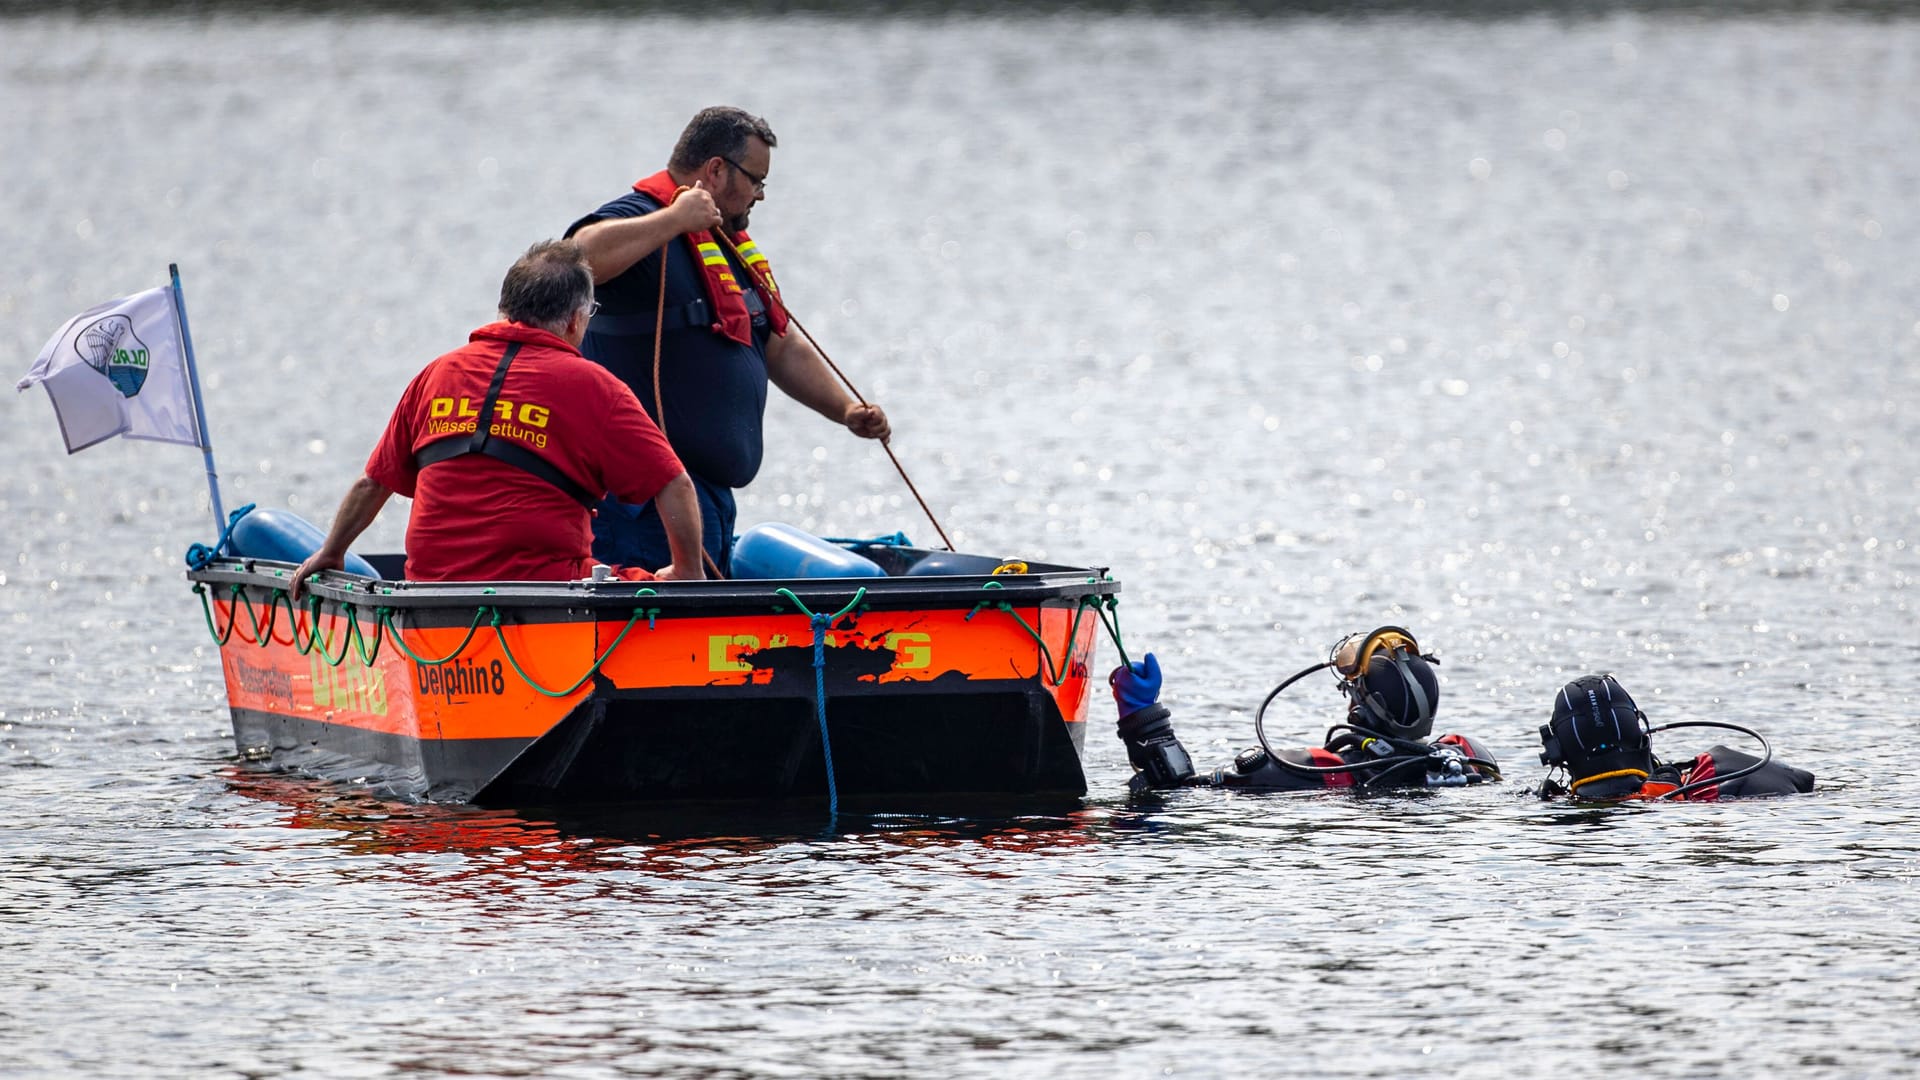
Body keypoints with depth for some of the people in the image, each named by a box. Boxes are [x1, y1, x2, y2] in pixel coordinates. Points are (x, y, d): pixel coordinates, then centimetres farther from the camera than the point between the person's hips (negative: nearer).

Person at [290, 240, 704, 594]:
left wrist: (330, 553, 40)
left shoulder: (437, 375, 16)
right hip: (540, 583, -5)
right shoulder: (592, 387, 2)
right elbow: (674, 486, -1)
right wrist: (688, 572, 14)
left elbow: (374, 482, 25)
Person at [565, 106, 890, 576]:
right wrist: (674, 220, -31)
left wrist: (845, 410, 17)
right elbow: (578, 257, -34)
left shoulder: (733, 248, 22)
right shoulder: (641, 221, -10)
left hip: (714, 495, 10)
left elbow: (783, 348, 29)